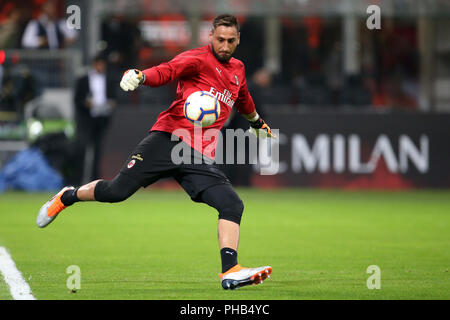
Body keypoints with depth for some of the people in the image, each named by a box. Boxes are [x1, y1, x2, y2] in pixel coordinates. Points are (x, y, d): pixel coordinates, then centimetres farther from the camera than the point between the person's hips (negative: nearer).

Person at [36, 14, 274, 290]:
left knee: (232, 205, -15)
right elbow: (167, 71, -20)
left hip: (200, 158, 5)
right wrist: (140, 77, -41)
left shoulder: (237, 70, 20)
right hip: (168, 140, -5)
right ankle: (68, 197, 21)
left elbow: (243, 100, 43)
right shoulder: (198, 59, -2)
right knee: (116, 191, -7)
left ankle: (230, 271, -21)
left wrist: (257, 122, 60)